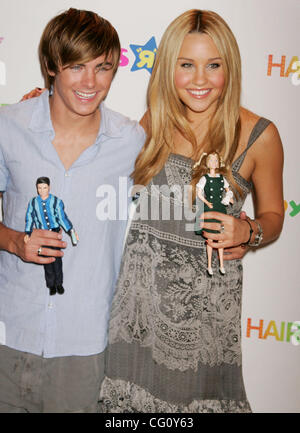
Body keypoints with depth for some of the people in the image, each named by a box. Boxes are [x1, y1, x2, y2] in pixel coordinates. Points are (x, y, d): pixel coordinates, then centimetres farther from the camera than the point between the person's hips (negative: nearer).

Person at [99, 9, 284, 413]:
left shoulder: (259, 134, -6)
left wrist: (248, 232, -17)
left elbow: (273, 215, 6)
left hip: (208, 293, -2)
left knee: (202, 392, 6)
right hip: (142, 283, 3)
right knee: (136, 389, 12)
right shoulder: (154, 122, 3)